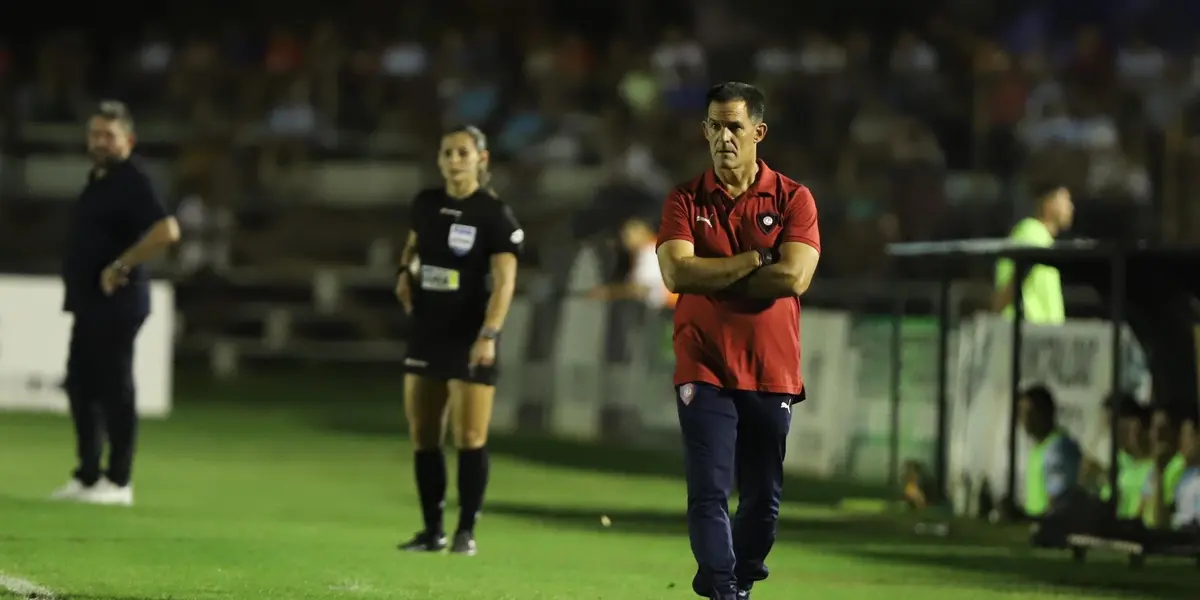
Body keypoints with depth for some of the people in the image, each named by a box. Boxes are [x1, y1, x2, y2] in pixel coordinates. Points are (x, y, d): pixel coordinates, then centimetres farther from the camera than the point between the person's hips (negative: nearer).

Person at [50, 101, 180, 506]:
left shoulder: (131, 182, -14)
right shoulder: (99, 179, 16)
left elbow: (167, 230, -28)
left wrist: (121, 266, -23)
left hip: (115, 303, -10)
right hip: (90, 304, 10)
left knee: (115, 389, -6)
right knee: (81, 386, 12)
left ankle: (118, 483, -2)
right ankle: (87, 477, 18)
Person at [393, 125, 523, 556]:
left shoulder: (495, 215, -10)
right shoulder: (426, 204, 7)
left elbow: (504, 279, -17)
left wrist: (489, 334, -28)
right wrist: (406, 270, 6)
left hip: (470, 339, -6)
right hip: (426, 333, 6)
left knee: (469, 437, -6)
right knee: (423, 437, 7)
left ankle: (466, 531, 3)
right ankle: (432, 531, 16)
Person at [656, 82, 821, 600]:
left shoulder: (793, 199, 2)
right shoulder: (685, 201, 4)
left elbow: (793, 277, -12)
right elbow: (676, 272, -12)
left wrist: (714, 279, -8)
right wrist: (757, 259, -11)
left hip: (772, 373, 1)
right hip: (703, 369, -1)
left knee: (763, 498, 6)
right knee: (709, 492, -12)